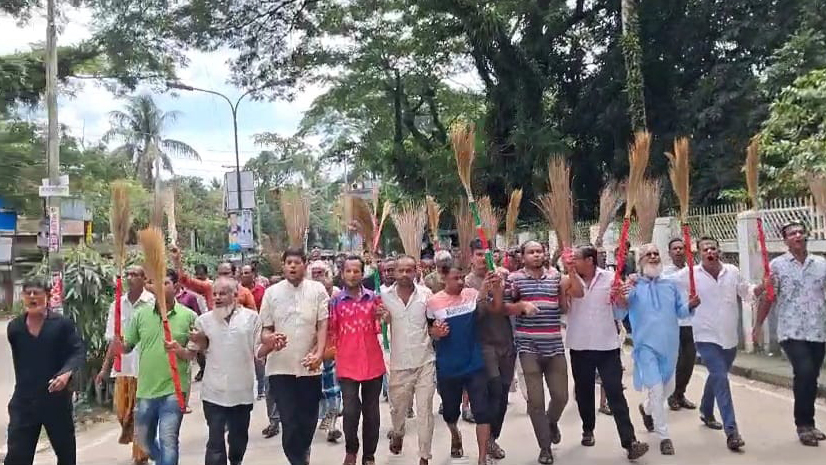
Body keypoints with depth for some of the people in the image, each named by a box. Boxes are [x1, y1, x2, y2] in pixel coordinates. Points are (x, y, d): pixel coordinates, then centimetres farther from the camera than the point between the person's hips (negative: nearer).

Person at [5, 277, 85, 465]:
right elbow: (19, 361, 12)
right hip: (24, 400, 2)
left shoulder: (62, 324, -7)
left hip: (56, 398, -2)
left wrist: (66, 373, -29)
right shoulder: (14, 327, 2)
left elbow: (79, 352, -11)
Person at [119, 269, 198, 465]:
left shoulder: (188, 316, -6)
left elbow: (194, 353, -2)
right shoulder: (141, 314, 1)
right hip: (146, 389, 4)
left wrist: (180, 351, -22)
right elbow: (127, 346, 7)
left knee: (168, 439, -5)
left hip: (173, 389, -4)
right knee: (143, 437, 21)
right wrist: (120, 346, -16)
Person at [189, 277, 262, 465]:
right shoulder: (204, 319, 3)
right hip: (214, 392, 0)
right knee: (215, 440, -1)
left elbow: (258, 350, 0)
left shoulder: (251, 317, -1)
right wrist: (198, 342, -9)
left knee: (239, 437, 17)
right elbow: (199, 352, 12)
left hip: (242, 391, 0)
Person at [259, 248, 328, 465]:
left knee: (308, 420, 12)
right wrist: (269, 340, -17)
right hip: (280, 367, 0)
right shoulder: (272, 292, 3)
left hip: (309, 367, 1)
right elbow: (265, 328, 6)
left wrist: (319, 354, -18)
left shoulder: (317, 290, 0)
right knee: (290, 422, -3)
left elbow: (323, 326, -3)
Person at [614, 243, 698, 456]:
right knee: (656, 389, -9)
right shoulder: (633, 286, -5)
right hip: (646, 345, -5)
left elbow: (681, 312, 6)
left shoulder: (671, 285, 8)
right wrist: (621, 301, -35)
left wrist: (690, 305, -16)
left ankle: (647, 409, 47)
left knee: (668, 388, 19)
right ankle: (664, 437, 2)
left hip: (669, 345, 5)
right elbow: (621, 314, -13)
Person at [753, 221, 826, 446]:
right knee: (805, 373, -18)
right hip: (791, 332, -3)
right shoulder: (777, 265, -2)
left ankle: (807, 423, 25)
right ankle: (804, 424, -2)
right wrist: (758, 325, -4)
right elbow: (768, 297, -1)